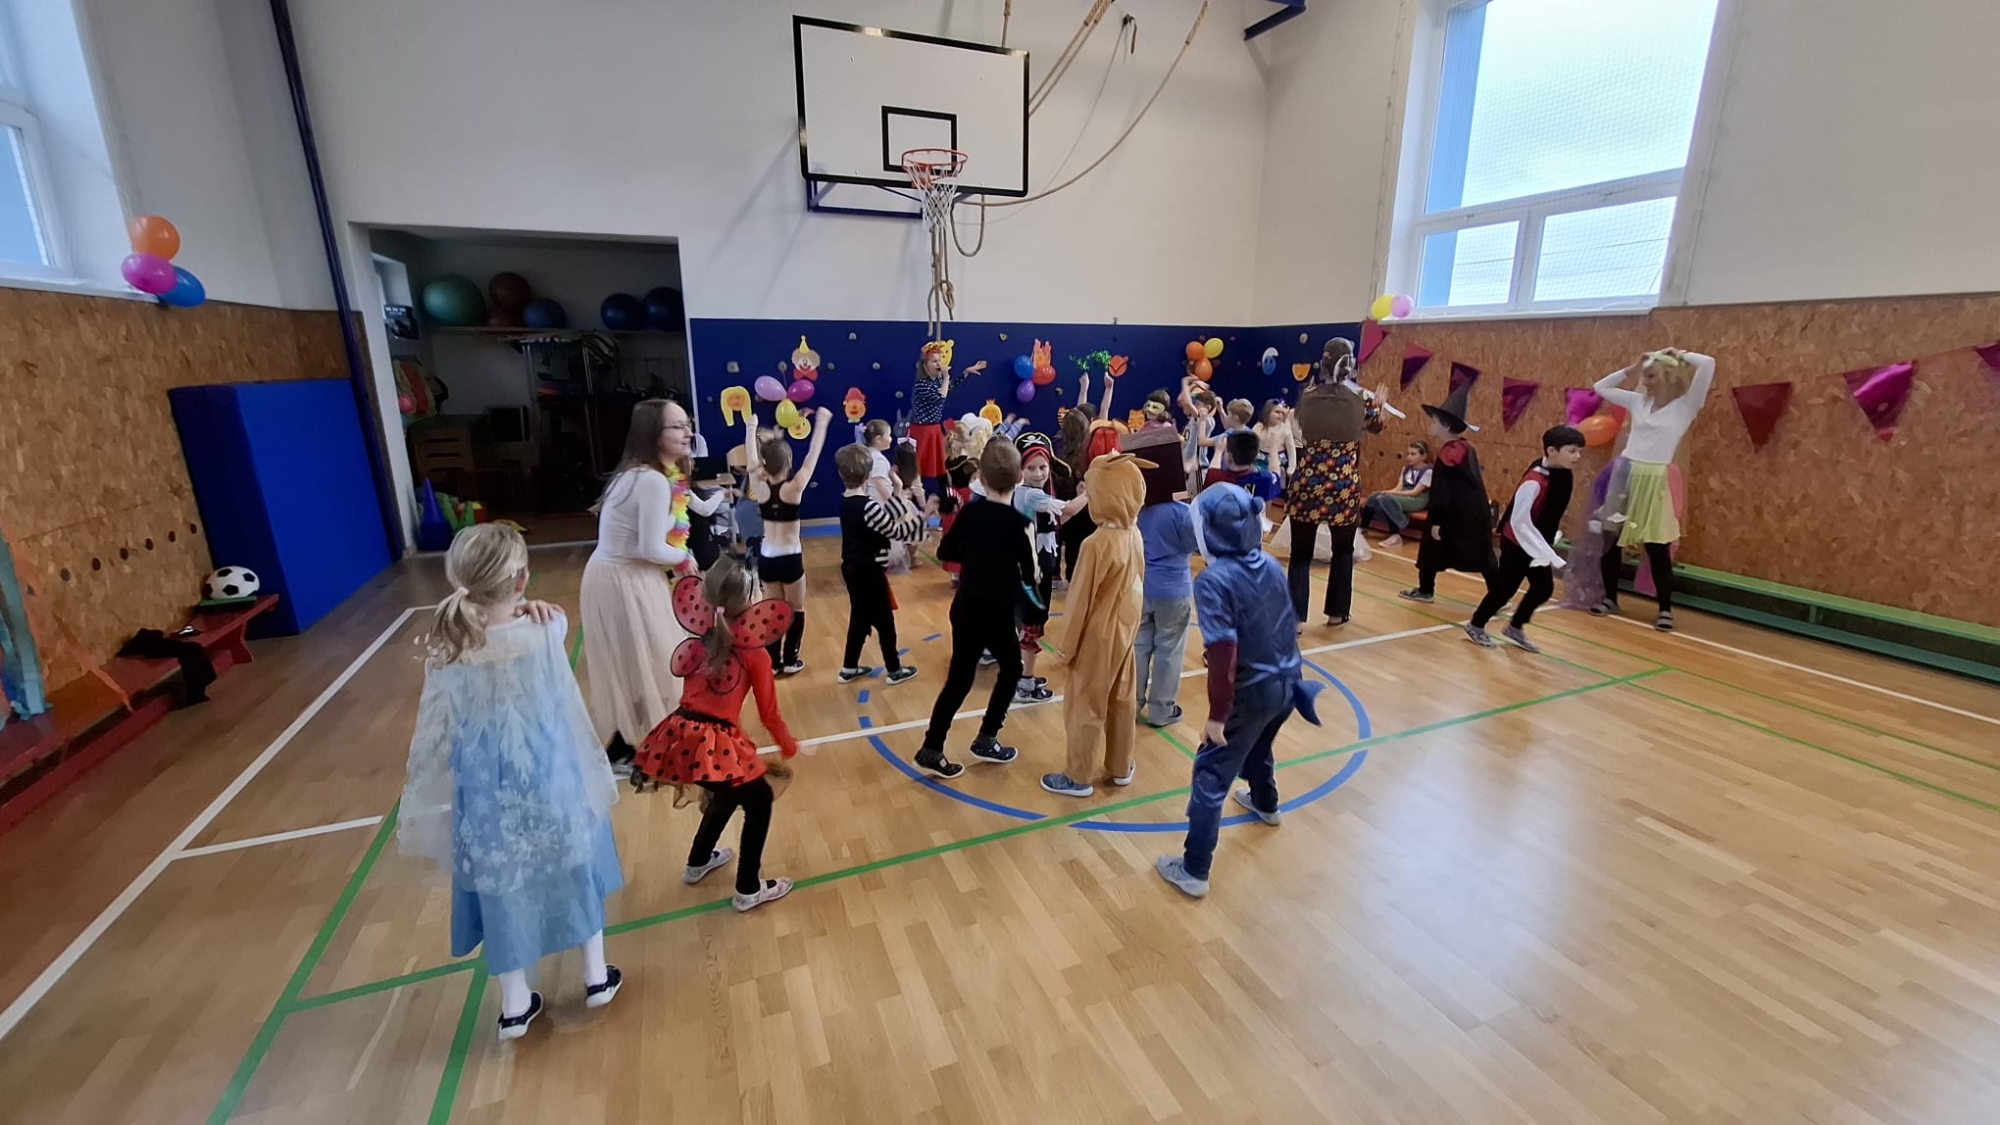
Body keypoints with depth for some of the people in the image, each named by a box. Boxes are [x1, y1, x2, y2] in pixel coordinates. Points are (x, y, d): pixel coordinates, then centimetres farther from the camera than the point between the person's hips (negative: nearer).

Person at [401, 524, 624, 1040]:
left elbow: (432, 735, -4)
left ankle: (515, 1005, 38)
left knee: (501, 884, 20)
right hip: (550, 777, -1)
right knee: (574, 870, 21)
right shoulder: (543, 631, -21)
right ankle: (596, 976, 39)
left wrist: (418, 805, 7)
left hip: (487, 790, 1)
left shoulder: (445, 651, -14)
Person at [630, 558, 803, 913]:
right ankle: (748, 890, 23)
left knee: (727, 793, 32)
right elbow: (768, 713, -2)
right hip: (716, 744, -7)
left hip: (682, 737, 7)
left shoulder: (697, 643, 8)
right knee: (758, 802, 16)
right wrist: (790, 748, 13)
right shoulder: (754, 654, -8)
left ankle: (698, 862, 53)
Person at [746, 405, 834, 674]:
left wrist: (750, 427, 23)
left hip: (766, 558, 4)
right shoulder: (794, 488, -16)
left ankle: (774, 662, 18)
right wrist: (821, 423, -7)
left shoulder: (759, 486, -5)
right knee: (796, 610, 12)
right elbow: (812, 456, -13)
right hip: (790, 559, -4)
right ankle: (790, 661, 13)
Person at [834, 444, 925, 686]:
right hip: (869, 571, -8)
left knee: (859, 618, 21)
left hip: (853, 568, 8)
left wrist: (896, 496, 8)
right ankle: (894, 670, 23)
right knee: (884, 621, 8)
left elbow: (883, 519, 7)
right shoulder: (867, 506, -26)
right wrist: (918, 518, -7)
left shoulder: (846, 501, 1)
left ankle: (849, 668, 31)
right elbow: (897, 532, -19)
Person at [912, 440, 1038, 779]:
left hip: (964, 608, 5)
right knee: (1011, 668, 18)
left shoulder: (970, 511, 0)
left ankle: (931, 750, 12)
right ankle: (985, 741, 22)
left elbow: (945, 551, 9)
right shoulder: (1017, 522, -14)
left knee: (959, 678, 12)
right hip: (996, 614, -5)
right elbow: (1029, 577, -10)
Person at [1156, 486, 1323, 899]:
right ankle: (1264, 803, 61)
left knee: (1211, 775, 3)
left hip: (1252, 692, -8)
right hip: (1286, 683, 8)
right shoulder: (1271, 566, 0)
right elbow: (1289, 627, 11)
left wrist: (1218, 715, -20)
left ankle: (1193, 871, 10)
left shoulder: (1213, 580, -23)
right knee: (1258, 746, 34)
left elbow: (1224, 653, -27)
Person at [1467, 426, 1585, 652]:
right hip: (1517, 543, -8)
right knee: (1505, 588, 3)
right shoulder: (1534, 481, -29)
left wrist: (1547, 549, 10)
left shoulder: (1565, 476, -3)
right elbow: (1519, 522, -29)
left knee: (1544, 588, 11)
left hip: (1540, 542, 8)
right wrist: (1545, 553, -28)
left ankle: (1515, 628, 29)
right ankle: (1476, 626, 22)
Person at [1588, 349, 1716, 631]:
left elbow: (1708, 364, -17)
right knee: (1610, 540, 8)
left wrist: (1679, 356, 0)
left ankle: (1665, 610, 9)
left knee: (1657, 549, -2)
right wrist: (1631, 369, 11)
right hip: (1624, 475, 5)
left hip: (1653, 481, -4)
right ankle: (1610, 598, 22)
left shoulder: (1685, 406, -3)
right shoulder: (1639, 401, 10)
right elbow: (1601, 387, 21)